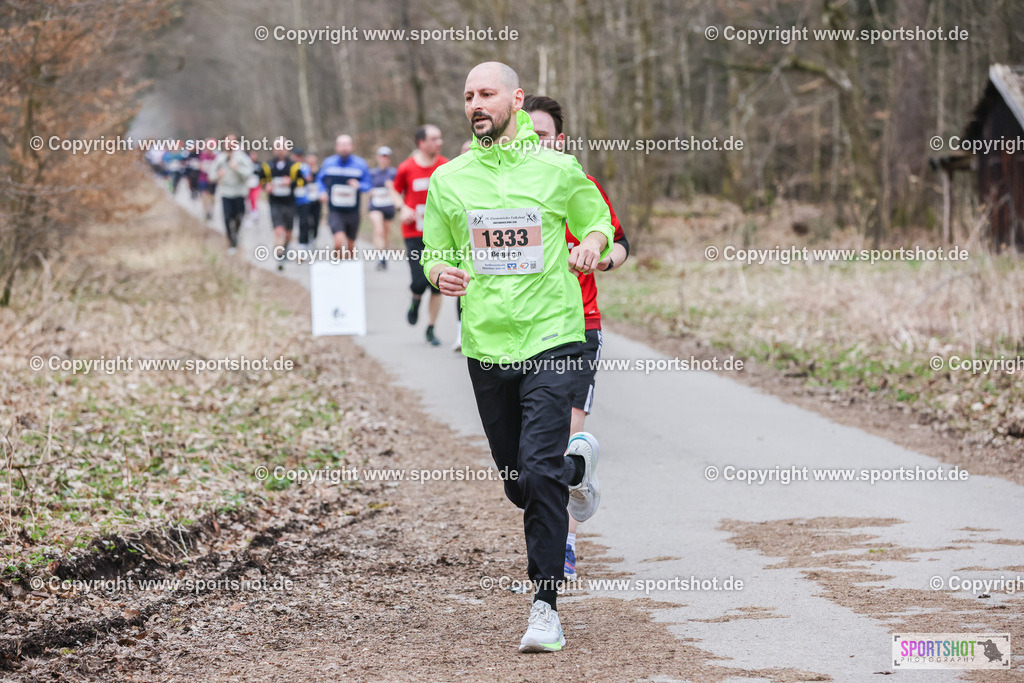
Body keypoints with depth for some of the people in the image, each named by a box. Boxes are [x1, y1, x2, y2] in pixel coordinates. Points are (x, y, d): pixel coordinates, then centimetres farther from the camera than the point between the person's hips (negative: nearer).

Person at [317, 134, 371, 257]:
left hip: (352, 213, 2)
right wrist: (322, 191, -2)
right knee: (339, 242, -23)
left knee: (350, 246, 13)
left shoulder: (360, 164, -1)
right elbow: (320, 179, 18)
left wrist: (359, 185, -18)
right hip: (335, 212, -2)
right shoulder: (328, 163, 1)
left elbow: (368, 185, 5)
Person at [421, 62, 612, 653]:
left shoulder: (559, 171, 1)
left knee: (540, 474, -17)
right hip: (486, 344, 4)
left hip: (550, 339, -3)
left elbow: (599, 223, 15)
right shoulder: (448, 180, 6)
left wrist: (593, 246, -8)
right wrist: (443, 274, -9)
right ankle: (578, 464, 47)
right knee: (519, 486, 12)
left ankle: (546, 606, -10)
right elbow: (435, 254, 14)